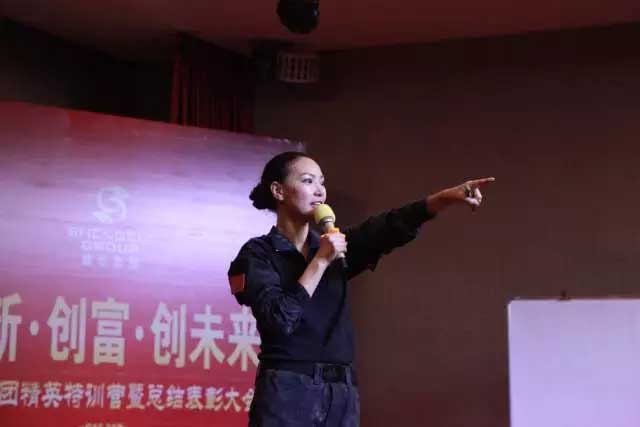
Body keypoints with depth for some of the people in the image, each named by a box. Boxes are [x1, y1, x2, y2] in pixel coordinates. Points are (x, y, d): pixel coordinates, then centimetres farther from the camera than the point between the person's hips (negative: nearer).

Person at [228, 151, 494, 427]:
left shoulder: (336, 247, 13)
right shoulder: (258, 254, -1)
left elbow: (388, 228, -4)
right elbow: (280, 319, -16)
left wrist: (447, 197, -19)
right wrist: (320, 261, -12)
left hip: (342, 394, 5)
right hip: (287, 392, -5)